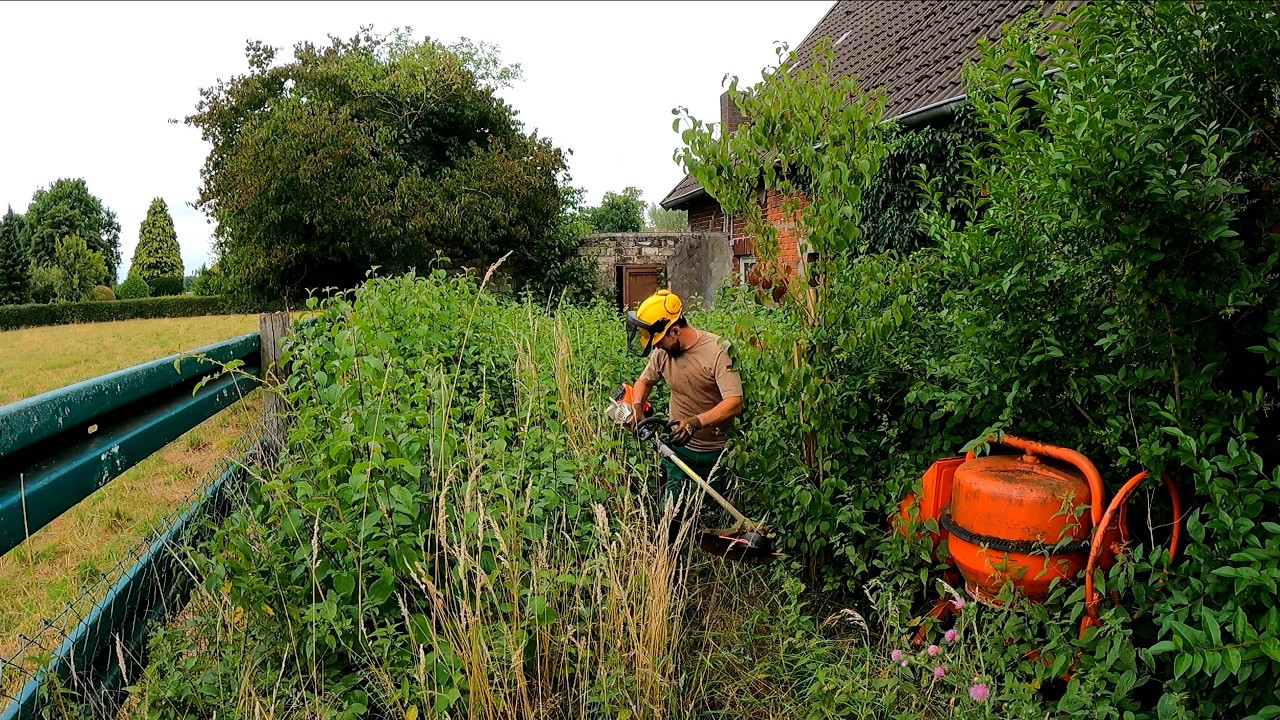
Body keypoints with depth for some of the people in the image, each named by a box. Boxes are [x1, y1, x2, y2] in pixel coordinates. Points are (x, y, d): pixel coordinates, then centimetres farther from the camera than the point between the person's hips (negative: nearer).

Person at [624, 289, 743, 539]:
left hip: (717, 453, -4)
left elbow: (734, 403, -28)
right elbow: (644, 381, 16)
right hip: (678, 448, 4)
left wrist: (696, 422, -41)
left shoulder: (718, 351, -21)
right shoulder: (662, 352, -3)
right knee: (668, 516, -1)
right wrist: (637, 407, -5)